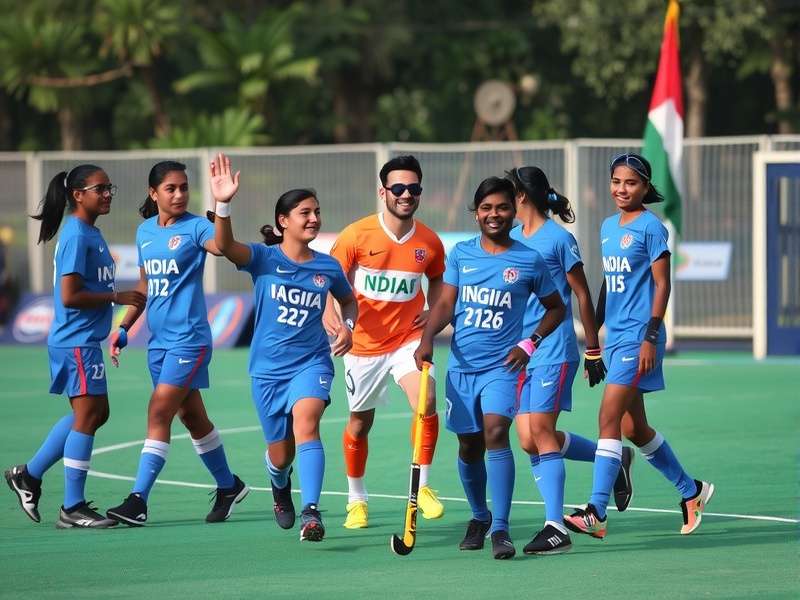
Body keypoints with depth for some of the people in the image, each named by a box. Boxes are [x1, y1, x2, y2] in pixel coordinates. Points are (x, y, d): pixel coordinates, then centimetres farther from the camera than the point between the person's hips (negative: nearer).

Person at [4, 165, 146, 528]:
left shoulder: (90, 234, 14)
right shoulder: (77, 236, -16)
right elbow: (69, 296, -21)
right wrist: (116, 297, -15)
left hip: (84, 340, 10)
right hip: (76, 342, -10)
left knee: (95, 413, 16)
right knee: (87, 416, -6)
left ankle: (29, 474, 24)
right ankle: (72, 508, -1)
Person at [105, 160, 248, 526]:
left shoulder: (195, 227, -8)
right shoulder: (145, 232, 11)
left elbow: (222, 246, -31)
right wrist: (124, 328, 17)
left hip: (189, 338, -7)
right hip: (158, 340, 7)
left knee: (159, 414, -13)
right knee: (192, 417, 15)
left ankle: (138, 501, -14)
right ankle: (228, 486, 30)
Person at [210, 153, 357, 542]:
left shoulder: (328, 268, 0)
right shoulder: (264, 258, -7)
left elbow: (349, 300, 21)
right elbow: (225, 246, -27)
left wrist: (348, 326, -1)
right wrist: (223, 205, -45)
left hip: (312, 362, 0)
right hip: (268, 367, 0)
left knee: (305, 422, -30)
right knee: (280, 455, 9)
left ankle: (311, 513, -36)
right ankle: (280, 488, 48)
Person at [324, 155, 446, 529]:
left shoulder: (429, 242, -2)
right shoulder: (356, 236, -11)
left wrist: (434, 312, 3)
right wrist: (329, 311, -25)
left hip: (409, 338, 1)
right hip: (364, 344, -1)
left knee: (426, 402, -24)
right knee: (360, 423, 12)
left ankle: (422, 486, -7)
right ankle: (356, 499, 33)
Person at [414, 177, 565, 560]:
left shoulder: (529, 261, 1)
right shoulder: (460, 255, 6)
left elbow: (556, 307, 11)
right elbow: (446, 304, 2)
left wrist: (530, 343, -3)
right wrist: (427, 339, -16)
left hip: (502, 366, -3)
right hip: (461, 366, 3)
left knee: (496, 433, -22)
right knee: (469, 446, 12)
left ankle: (500, 529, -23)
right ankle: (479, 517, 36)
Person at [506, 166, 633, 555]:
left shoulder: (558, 238, -6)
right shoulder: (511, 238, 13)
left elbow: (582, 295, -2)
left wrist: (593, 351, -1)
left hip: (554, 350, -7)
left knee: (541, 431, -14)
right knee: (529, 441, 1)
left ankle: (556, 528, -11)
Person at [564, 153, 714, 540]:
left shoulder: (650, 227, -8)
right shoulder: (608, 227, 15)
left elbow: (662, 284, -11)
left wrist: (651, 337, -17)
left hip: (638, 337, -9)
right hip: (615, 335, 9)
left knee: (609, 418, -15)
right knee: (634, 428, 12)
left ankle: (597, 514, -17)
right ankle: (691, 491, 28)